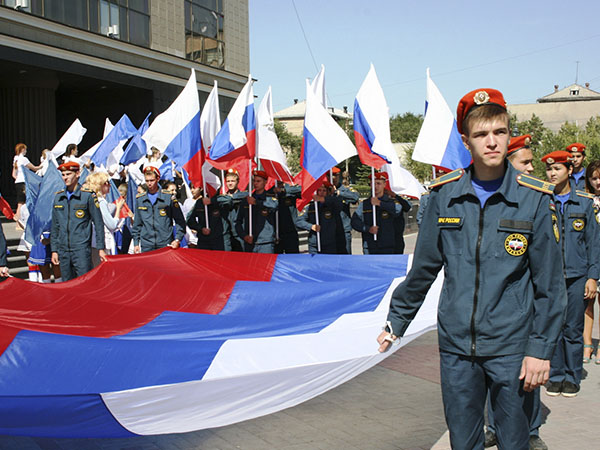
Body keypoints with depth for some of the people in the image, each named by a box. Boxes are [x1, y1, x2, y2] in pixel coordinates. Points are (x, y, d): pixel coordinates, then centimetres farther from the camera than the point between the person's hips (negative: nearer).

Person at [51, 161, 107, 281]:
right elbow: (55, 226, 16)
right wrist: (54, 250, 12)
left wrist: (100, 248, -5)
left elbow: (98, 223, -2)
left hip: (82, 249, -5)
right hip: (63, 250, 5)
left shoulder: (88, 195, -3)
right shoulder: (58, 197, 11)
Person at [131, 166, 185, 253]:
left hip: (165, 244, -2)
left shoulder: (169, 197, 2)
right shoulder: (139, 199, 10)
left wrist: (177, 240, -7)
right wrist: (136, 243, 10)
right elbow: (137, 224, 17)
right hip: (146, 247, 2)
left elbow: (180, 221, 3)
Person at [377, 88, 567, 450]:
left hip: (511, 347, -1)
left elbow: (550, 284, -3)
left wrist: (541, 349, -7)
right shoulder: (445, 195, 0)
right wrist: (396, 321, 12)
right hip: (456, 344, 2)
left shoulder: (533, 198, -5)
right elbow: (424, 267, 9)